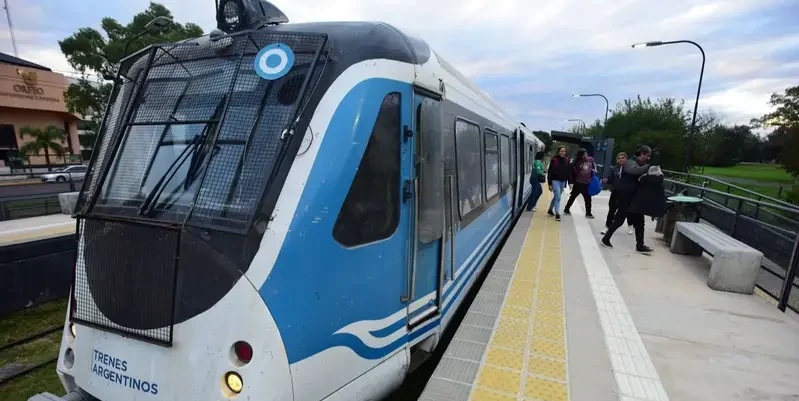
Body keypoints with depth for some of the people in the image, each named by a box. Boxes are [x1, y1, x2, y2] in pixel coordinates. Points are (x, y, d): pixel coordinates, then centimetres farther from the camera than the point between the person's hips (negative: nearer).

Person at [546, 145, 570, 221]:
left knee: (556, 196, 16)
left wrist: (569, 182, 4)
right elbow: (550, 172, -8)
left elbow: (569, 171, 8)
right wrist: (550, 184, -10)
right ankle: (557, 214, -8)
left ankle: (550, 210, 33)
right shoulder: (554, 160, -10)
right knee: (557, 197, -12)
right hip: (555, 180, -5)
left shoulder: (567, 160, 4)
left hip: (563, 181, 5)